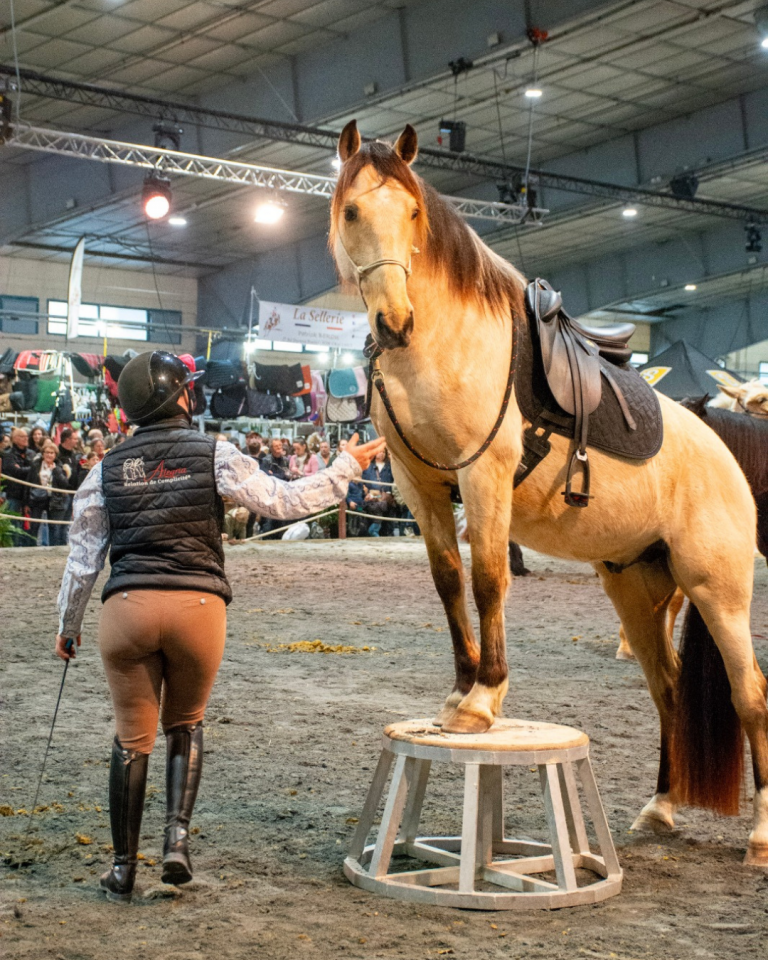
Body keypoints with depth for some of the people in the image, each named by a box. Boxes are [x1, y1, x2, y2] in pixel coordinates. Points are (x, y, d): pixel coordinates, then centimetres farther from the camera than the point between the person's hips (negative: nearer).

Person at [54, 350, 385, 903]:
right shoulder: (214, 456, 1)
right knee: (185, 723, 21)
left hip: (127, 605, 1)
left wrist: (69, 624, 23)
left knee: (133, 738, 11)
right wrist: (347, 468, 11)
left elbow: (83, 558, 11)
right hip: (198, 604, -1)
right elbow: (283, 501, 0)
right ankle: (178, 835, 3)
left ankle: (124, 868, 15)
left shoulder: (108, 470, 9)